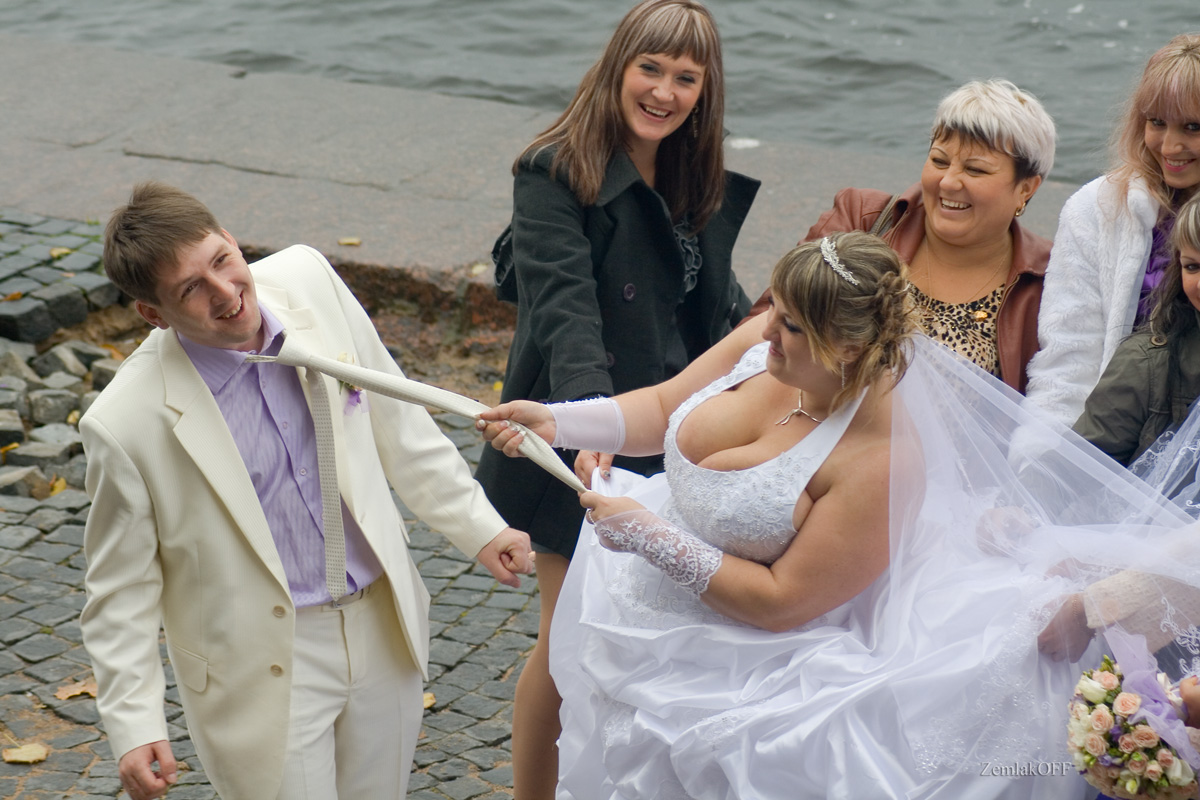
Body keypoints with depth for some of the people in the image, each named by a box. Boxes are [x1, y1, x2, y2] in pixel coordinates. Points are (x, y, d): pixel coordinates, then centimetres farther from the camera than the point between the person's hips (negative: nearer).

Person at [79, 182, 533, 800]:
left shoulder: (308, 280, -10)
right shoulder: (126, 424, -21)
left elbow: (392, 416, 4)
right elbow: (121, 590, -8)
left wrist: (477, 526, 7)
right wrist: (133, 726, -12)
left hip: (382, 626, 5)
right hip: (265, 664, -4)